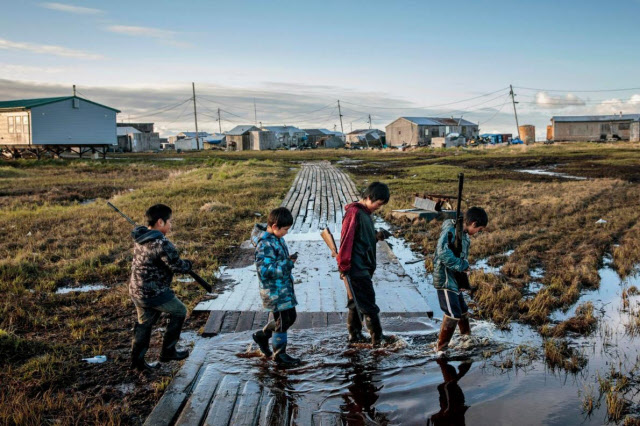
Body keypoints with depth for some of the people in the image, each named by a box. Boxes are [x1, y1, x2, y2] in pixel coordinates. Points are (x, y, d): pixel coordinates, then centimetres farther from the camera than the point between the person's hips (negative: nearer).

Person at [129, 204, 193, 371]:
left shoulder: (140, 237, 4)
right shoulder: (162, 244, -25)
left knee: (144, 323, 22)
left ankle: (137, 360, 30)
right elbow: (177, 266, -20)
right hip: (154, 293, -8)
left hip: (136, 290, 8)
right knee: (179, 312, 13)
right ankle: (168, 352, 21)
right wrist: (188, 264, 3)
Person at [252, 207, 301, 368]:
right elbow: (265, 270, -28)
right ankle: (280, 354, 18)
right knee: (283, 321, 1)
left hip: (285, 287, 10)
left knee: (290, 317, 18)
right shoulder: (265, 244, -23)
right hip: (275, 290, -10)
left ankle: (262, 335, 35)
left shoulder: (277, 238, 7)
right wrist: (288, 263, -27)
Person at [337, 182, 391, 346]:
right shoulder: (354, 212, -15)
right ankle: (378, 338, 1)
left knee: (357, 302, 15)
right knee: (369, 304, -5)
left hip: (365, 267, 10)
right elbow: (347, 239, -19)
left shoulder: (366, 213, 14)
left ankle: (355, 334, 24)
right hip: (357, 268, -10)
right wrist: (344, 265, -19)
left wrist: (375, 237, 6)